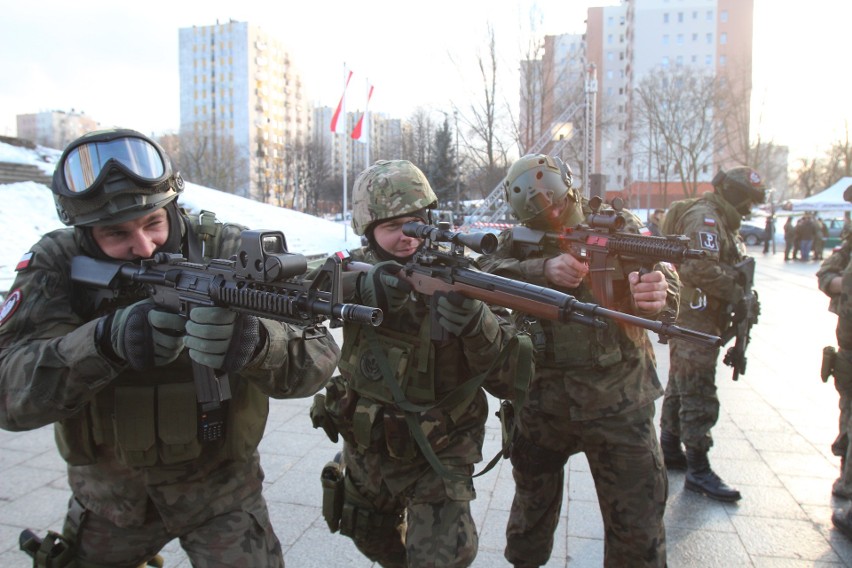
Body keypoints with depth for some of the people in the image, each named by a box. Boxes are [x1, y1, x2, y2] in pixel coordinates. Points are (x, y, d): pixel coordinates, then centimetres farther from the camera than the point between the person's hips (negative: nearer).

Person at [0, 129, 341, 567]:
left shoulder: (229, 252, -20)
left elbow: (317, 359, -28)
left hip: (218, 485, -2)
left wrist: (254, 343, -50)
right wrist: (104, 341, -43)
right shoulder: (56, 264, -14)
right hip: (107, 493, 3)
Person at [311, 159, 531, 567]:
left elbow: (510, 380, -23)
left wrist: (474, 321, -42)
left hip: (437, 455, -3)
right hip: (366, 449, 4)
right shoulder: (357, 269, -9)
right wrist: (362, 286, -46)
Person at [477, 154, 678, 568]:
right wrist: (545, 268, -36)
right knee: (532, 507, 22)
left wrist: (657, 292, -40)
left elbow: (660, 277, -17)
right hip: (541, 399, 2)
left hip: (617, 401, -1)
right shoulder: (519, 239, -1)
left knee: (638, 530, 3)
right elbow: (487, 271, -20)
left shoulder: (619, 227, -4)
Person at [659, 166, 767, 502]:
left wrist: (739, 293, 3)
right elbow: (701, 269, -28)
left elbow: (726, 268, 20)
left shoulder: (719, 220, 18)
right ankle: (698, 470, 1)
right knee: (699, 397, -6)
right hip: (695, 320, -11)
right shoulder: (704, 217, -15)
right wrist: (737, 294, -17)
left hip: (697, 320, 11)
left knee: (681, 386, 18)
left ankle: (670, 448, 31)